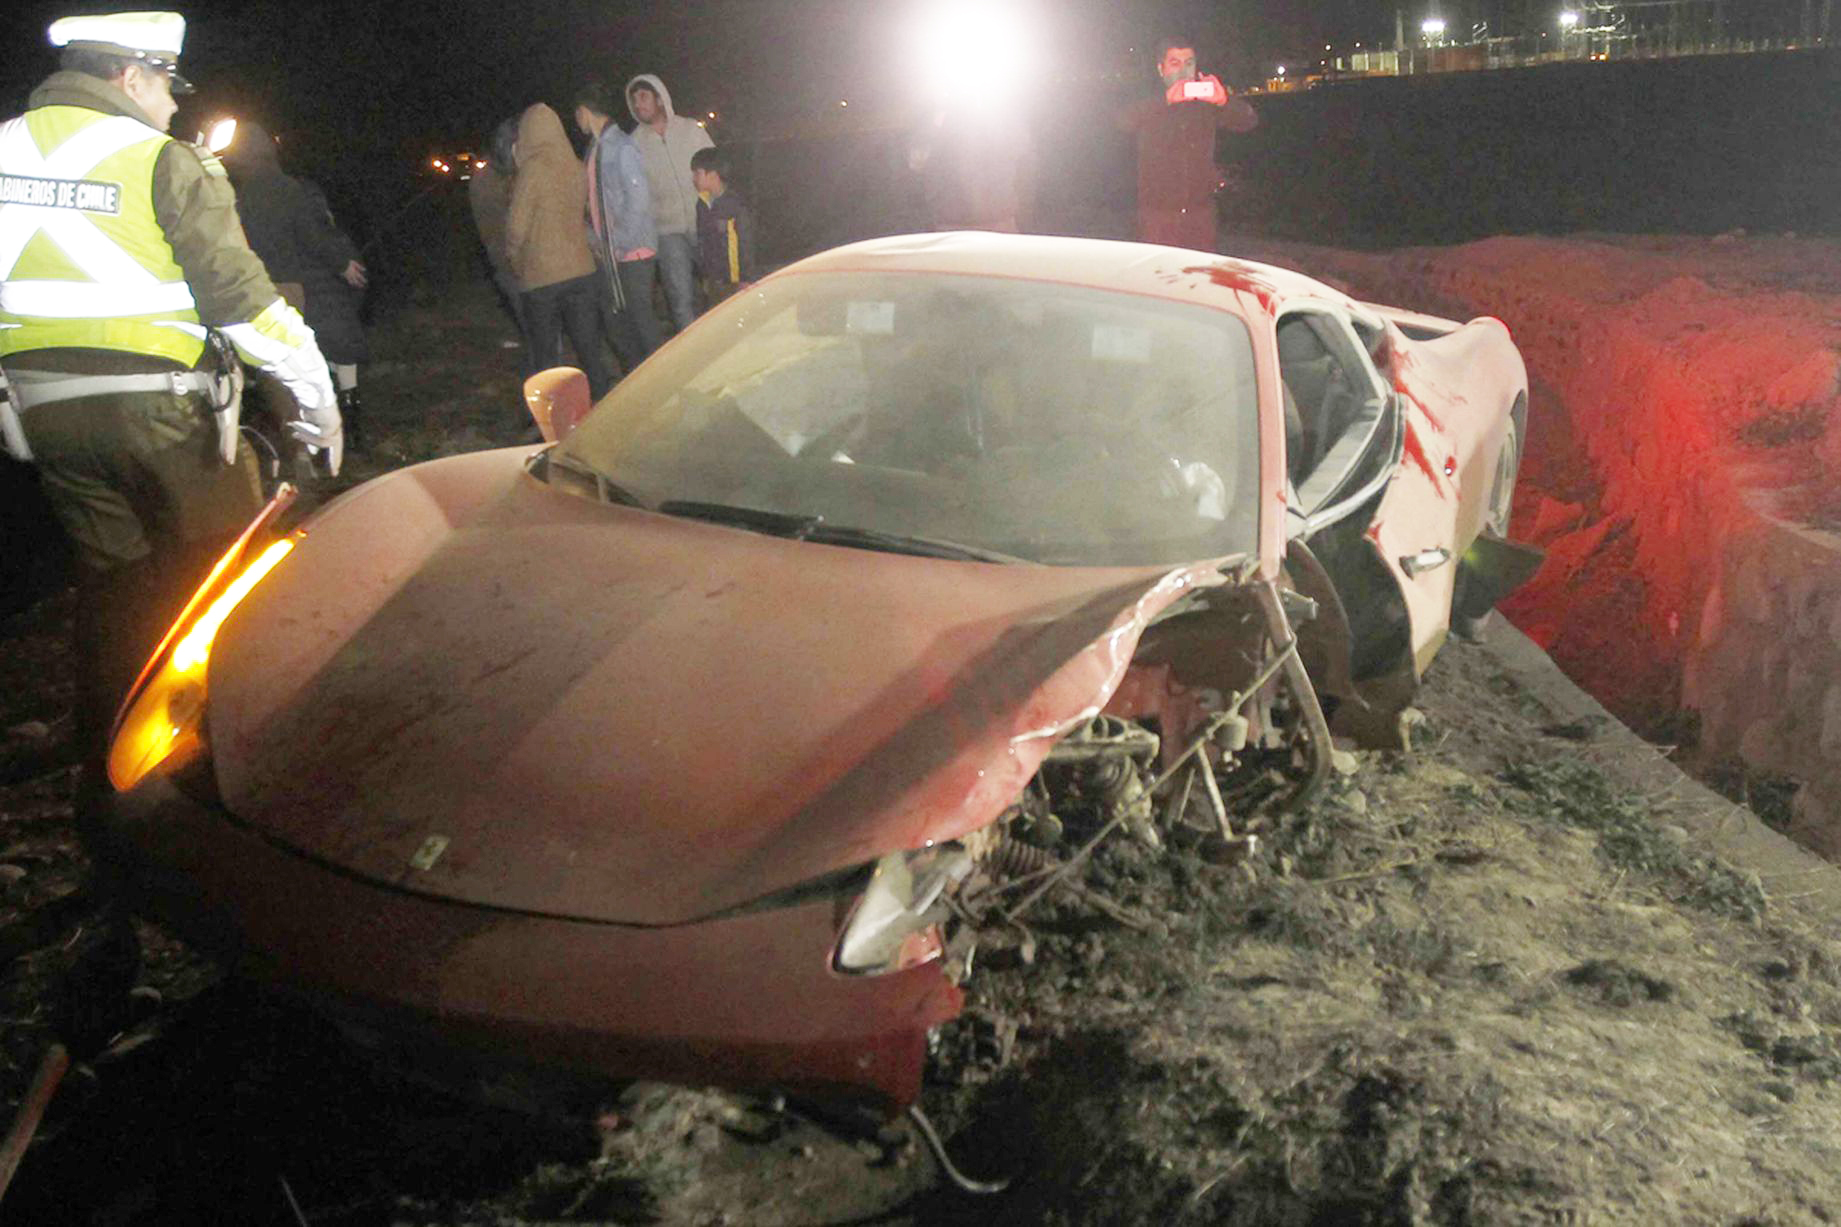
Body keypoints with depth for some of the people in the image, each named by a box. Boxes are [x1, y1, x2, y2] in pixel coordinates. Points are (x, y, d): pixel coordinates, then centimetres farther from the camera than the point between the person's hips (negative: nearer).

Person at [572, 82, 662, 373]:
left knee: (640, 315, -5)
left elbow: (639, 201, -18)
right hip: (607, 253, 9)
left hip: (632, 251, -9)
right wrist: (595, 240, 7)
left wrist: (617, 243, -16)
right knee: (613, 317, 11)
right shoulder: (594, 149, 14)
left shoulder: (622, 148, -13)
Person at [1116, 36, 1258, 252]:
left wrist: (1224, 101, -22)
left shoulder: (1207, 104, 10)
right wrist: (1166, 100, -31)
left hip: (1200, 210, 2)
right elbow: (1125, 120, -17)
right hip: (1158, 211, -2)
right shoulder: (1148, 104, 5)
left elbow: (1249, 121, -1)